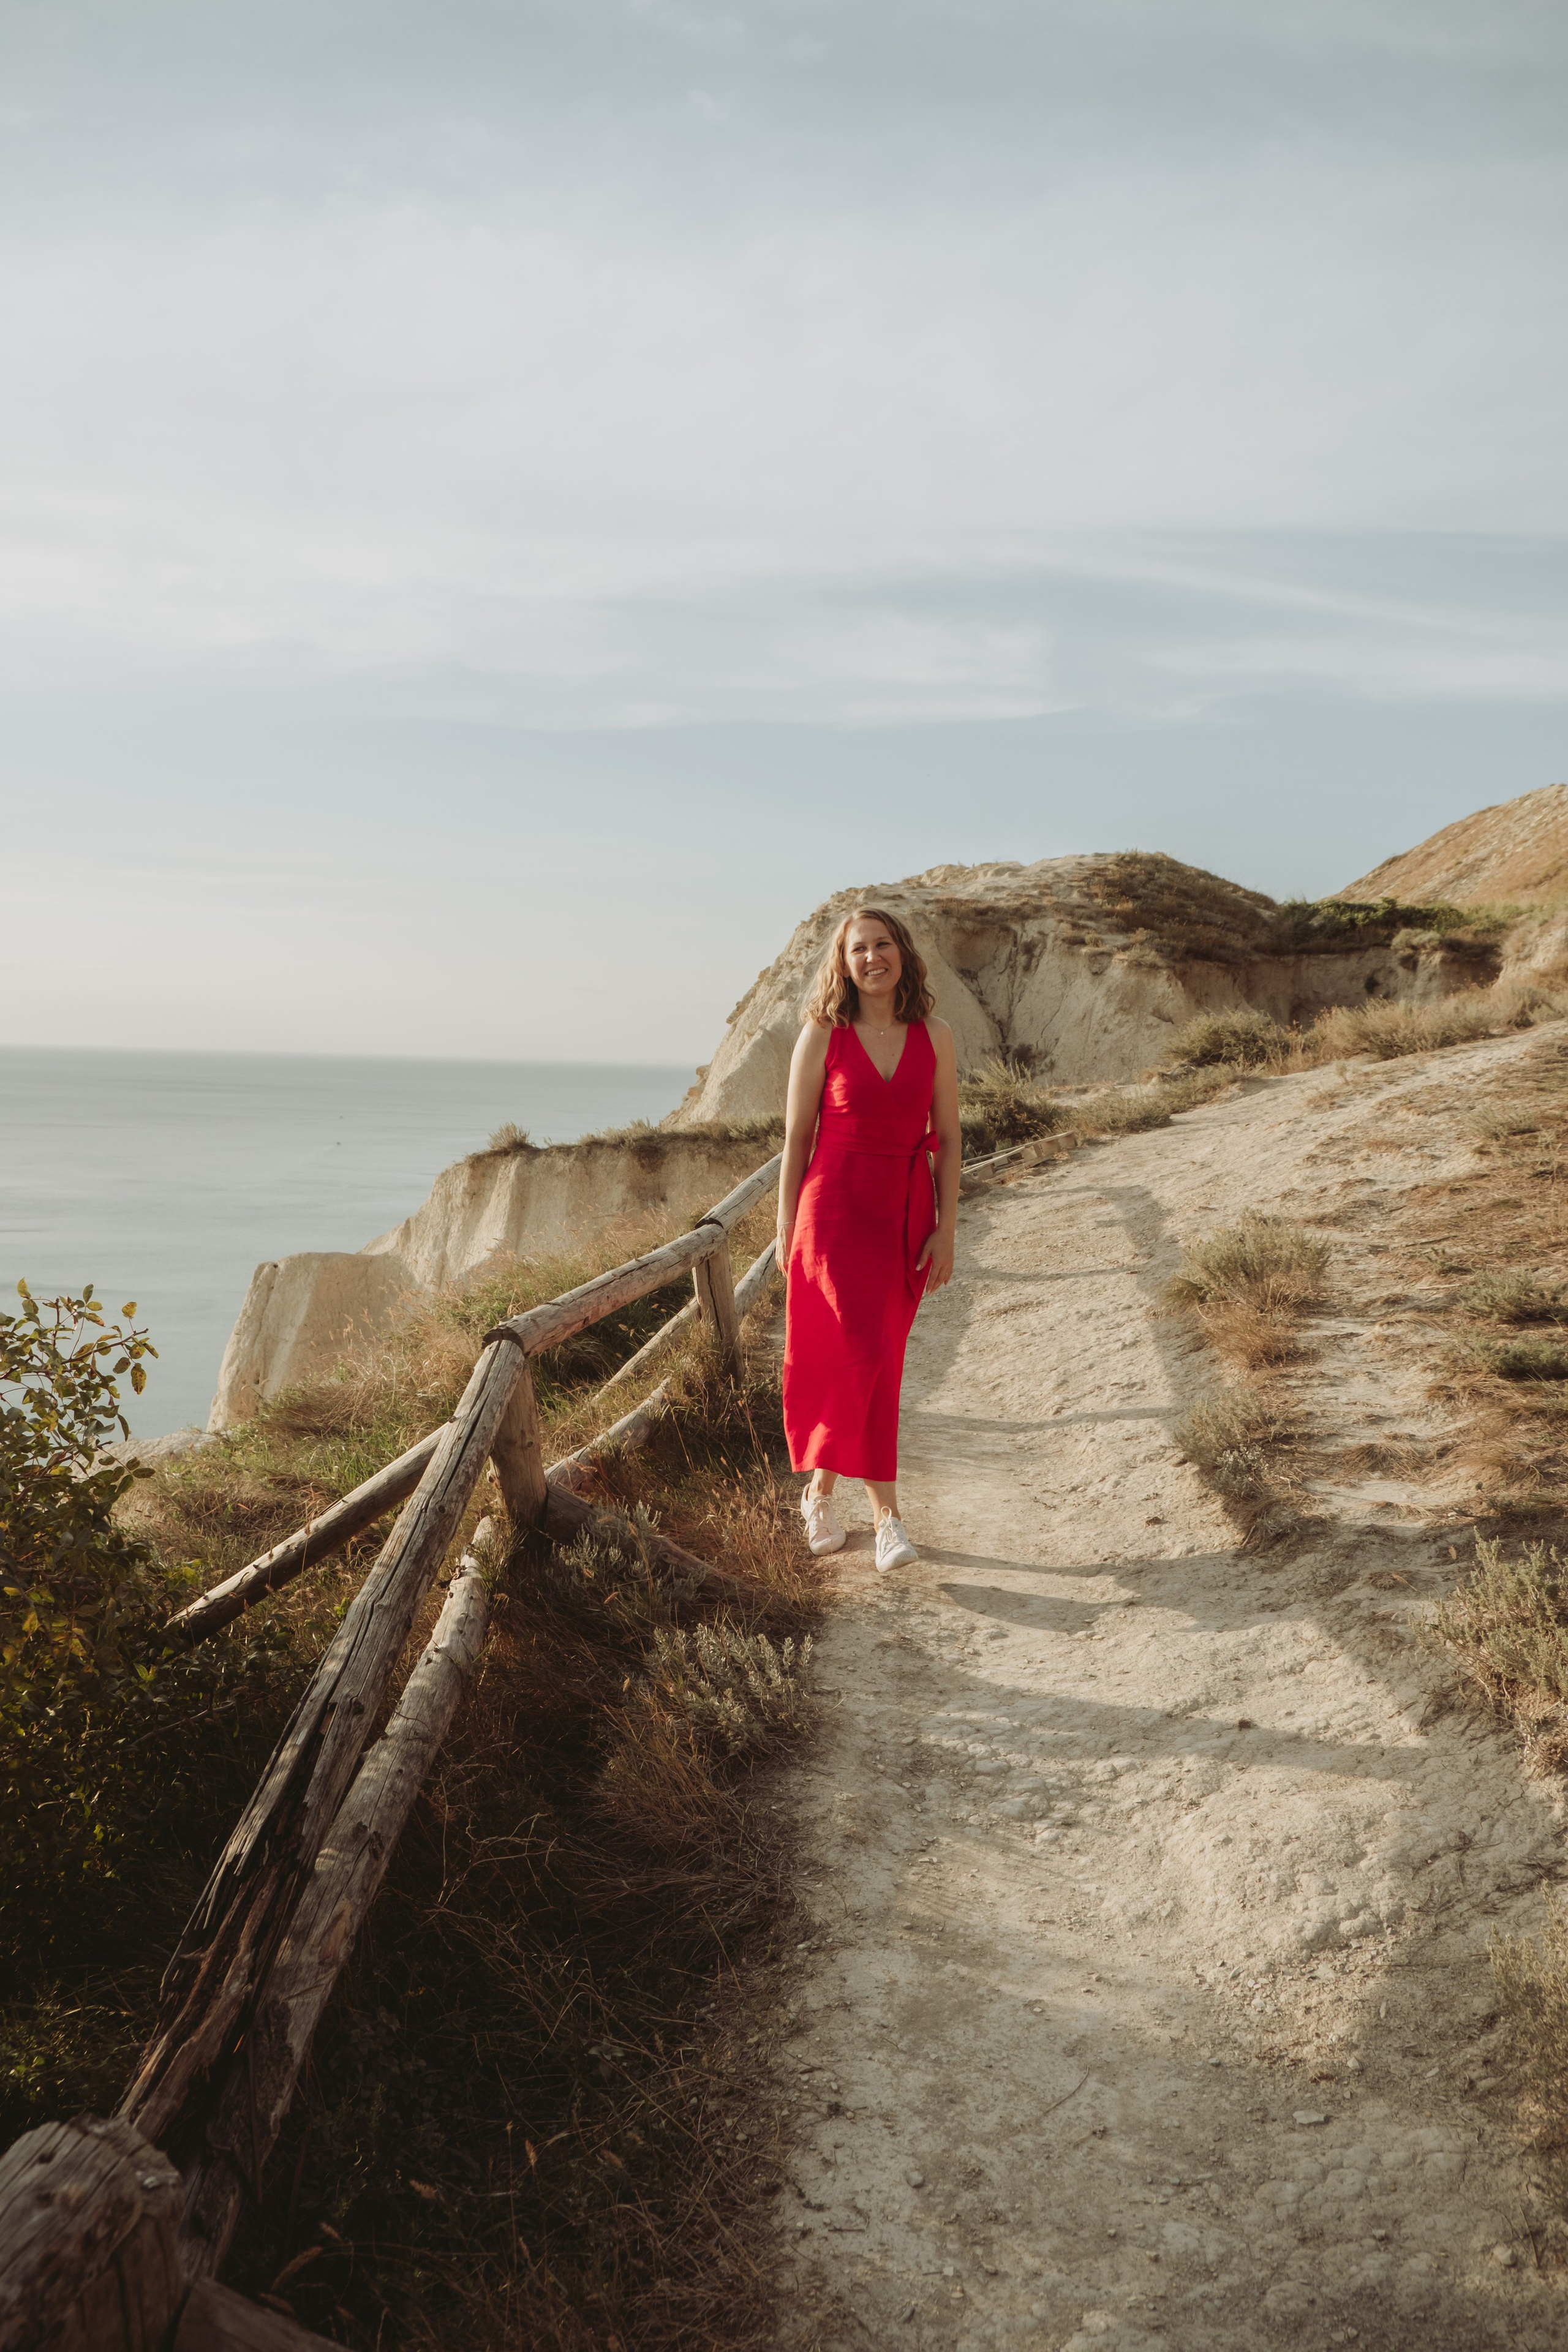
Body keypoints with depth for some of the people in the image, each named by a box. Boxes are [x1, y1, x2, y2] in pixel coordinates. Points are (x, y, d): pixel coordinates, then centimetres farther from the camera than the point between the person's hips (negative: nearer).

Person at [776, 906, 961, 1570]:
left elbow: (948, 1139, 5)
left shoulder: (934, 1037, 3)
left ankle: (820, 1490, 27)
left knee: (877, 1365, 9)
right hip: (836, 1209, -3)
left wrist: (946, 1229, 0)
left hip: (905, 1214, 3)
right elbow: (797, 1138, 2)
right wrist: (786, 1230, 1)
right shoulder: (822, 1037, -2)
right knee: (865, 1360, -12)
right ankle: (886, 1515, -4)